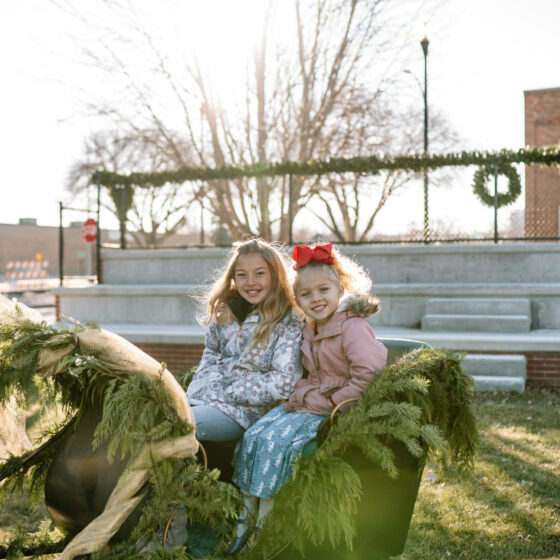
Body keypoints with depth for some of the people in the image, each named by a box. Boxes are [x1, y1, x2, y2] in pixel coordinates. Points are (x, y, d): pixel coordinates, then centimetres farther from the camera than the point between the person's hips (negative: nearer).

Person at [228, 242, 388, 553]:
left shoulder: (353, 328, -15)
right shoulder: (310, 330, 13)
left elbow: (370, 374, -25)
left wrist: (331, 403, -20)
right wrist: (301, 393, 6)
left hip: (334, 409, -8)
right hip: (307, 402, 8)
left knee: (276, 440, -24)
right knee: (252, 436, -9)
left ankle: (266, 523, -12)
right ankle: (247, 516, -1)